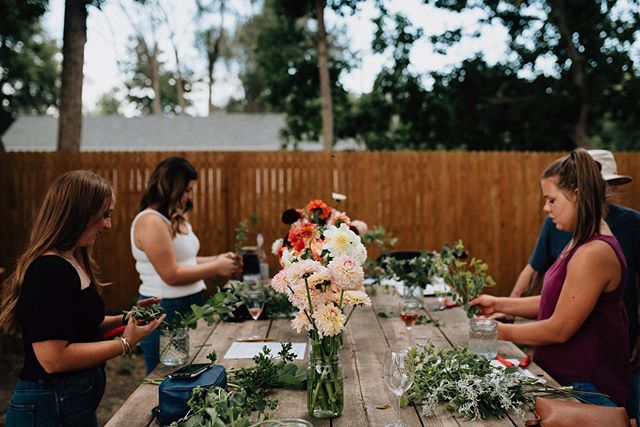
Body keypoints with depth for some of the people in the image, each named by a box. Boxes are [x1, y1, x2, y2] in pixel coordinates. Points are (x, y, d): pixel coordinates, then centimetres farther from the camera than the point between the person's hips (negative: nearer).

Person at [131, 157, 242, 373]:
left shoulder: (176, 219, 12)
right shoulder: (150, 222, -17)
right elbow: (172, 275, -20)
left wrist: (218, 259, 4)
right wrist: (216, 268, -13)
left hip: (188, 306, 9)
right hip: (165, 312, -9)